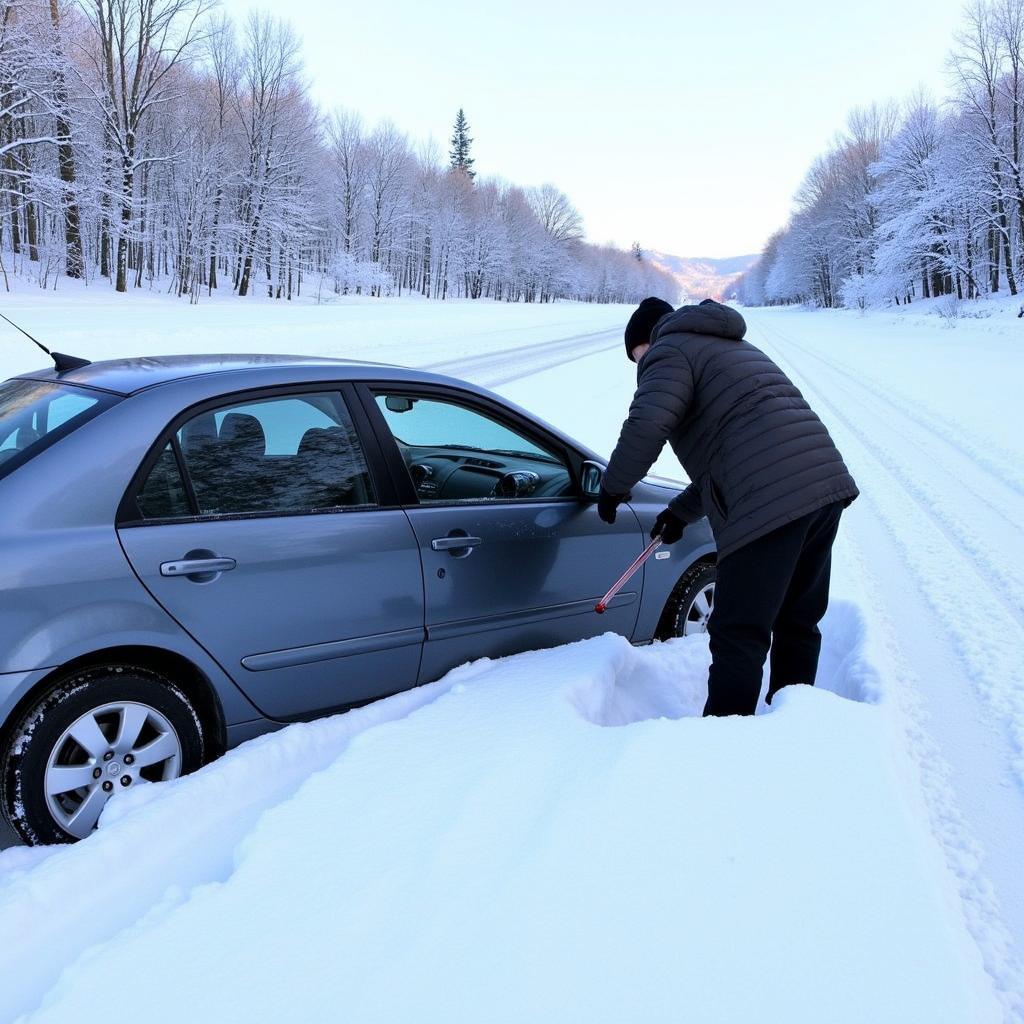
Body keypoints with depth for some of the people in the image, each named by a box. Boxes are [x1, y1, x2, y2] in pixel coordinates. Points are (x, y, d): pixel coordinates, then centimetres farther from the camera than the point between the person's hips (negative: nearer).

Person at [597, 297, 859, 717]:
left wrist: (613, 487, 0)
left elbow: (646, 426, -16)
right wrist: (682, 510, 35)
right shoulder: (731, 347, 32)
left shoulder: (669, 351, 3)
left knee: (738, 637, -3)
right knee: (798, 624, 19)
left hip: (769, 504, -10)